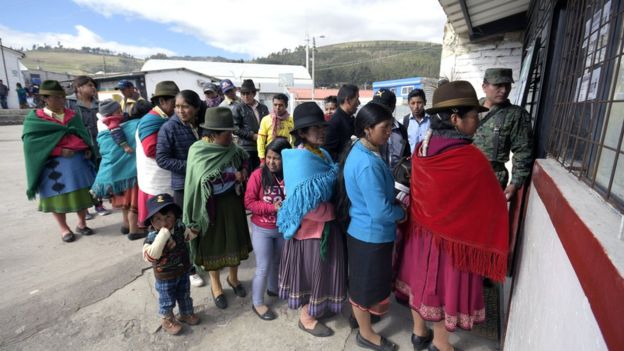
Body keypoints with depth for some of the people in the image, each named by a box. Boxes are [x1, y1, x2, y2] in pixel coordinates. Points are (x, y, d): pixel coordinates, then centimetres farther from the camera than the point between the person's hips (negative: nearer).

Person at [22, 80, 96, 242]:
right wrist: (59, 150, -20)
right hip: (53, 165, -3)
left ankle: (81, 223, 24)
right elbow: (31, 142, -10)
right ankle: (64, 228, 20)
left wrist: (88, 149, -8)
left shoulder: (72, 116, 11)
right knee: (57, 195, 5)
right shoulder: (34, 119, -1)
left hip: (78, 161, 3)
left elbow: (84, 134, 12)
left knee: (82, 192, 7)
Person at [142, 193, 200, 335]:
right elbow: (150, 256, -43)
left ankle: (186, 314, 50)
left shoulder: (179, 227, -13)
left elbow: (189, 234, 7)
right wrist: (162, 236, -48)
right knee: (167, 301, 19)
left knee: (185, 295, 25)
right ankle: (167, 320, 44)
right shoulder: (152, 238, -29)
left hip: (183, 271, 5)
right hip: (165, 277, -5)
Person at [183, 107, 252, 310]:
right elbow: (205, 179, -27)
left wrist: (243, 170, -7)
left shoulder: (231, 148, -3)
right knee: (213, 244, 12)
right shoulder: (198, 151, -17)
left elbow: (244, 159, 15)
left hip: (233, 203, 5)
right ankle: (215, 284, 33)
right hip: (212, 206, -4)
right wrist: (234, 176, -19)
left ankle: (233, 277, 39)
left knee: (235, 241, 16)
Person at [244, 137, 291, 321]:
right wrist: (272, 207, -24)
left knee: (278, 262, 23)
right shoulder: (258, 175, -17)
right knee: (263, 268, 6)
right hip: (262, 230, -3)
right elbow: (249, 202, -14)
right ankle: (257, 303, 28)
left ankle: (273, 288, 50)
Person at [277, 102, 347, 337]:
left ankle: (315, 308, 45)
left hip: (324, 223, 8)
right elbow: (305, 206, -27)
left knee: (321, 269, 23)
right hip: (312, 227, -8)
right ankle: (306, 317, 33)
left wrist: (331, 207, -4)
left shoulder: (322, 154, 3)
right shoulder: (300, 160, -24)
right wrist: (332, 211, -15)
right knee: (316, 270, 9)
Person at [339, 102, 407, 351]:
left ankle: (361, 315, 52)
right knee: (367, 283, 12)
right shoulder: (368, 164, -31)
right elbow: (380, 212, -29)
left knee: (364, 281, 28)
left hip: (364, 229, 9)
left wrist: (395, 202, 4)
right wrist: (403, 213, -10)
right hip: (371, 234, -9)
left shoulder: (361, 151, 2)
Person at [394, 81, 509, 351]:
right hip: (453, 236, -5)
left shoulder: (421, 149, -7)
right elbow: (493, 204, -12)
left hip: (422, 229, 6)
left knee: (421, 280, 21)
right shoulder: (472, 159, -25)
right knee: (446, 287, 15)